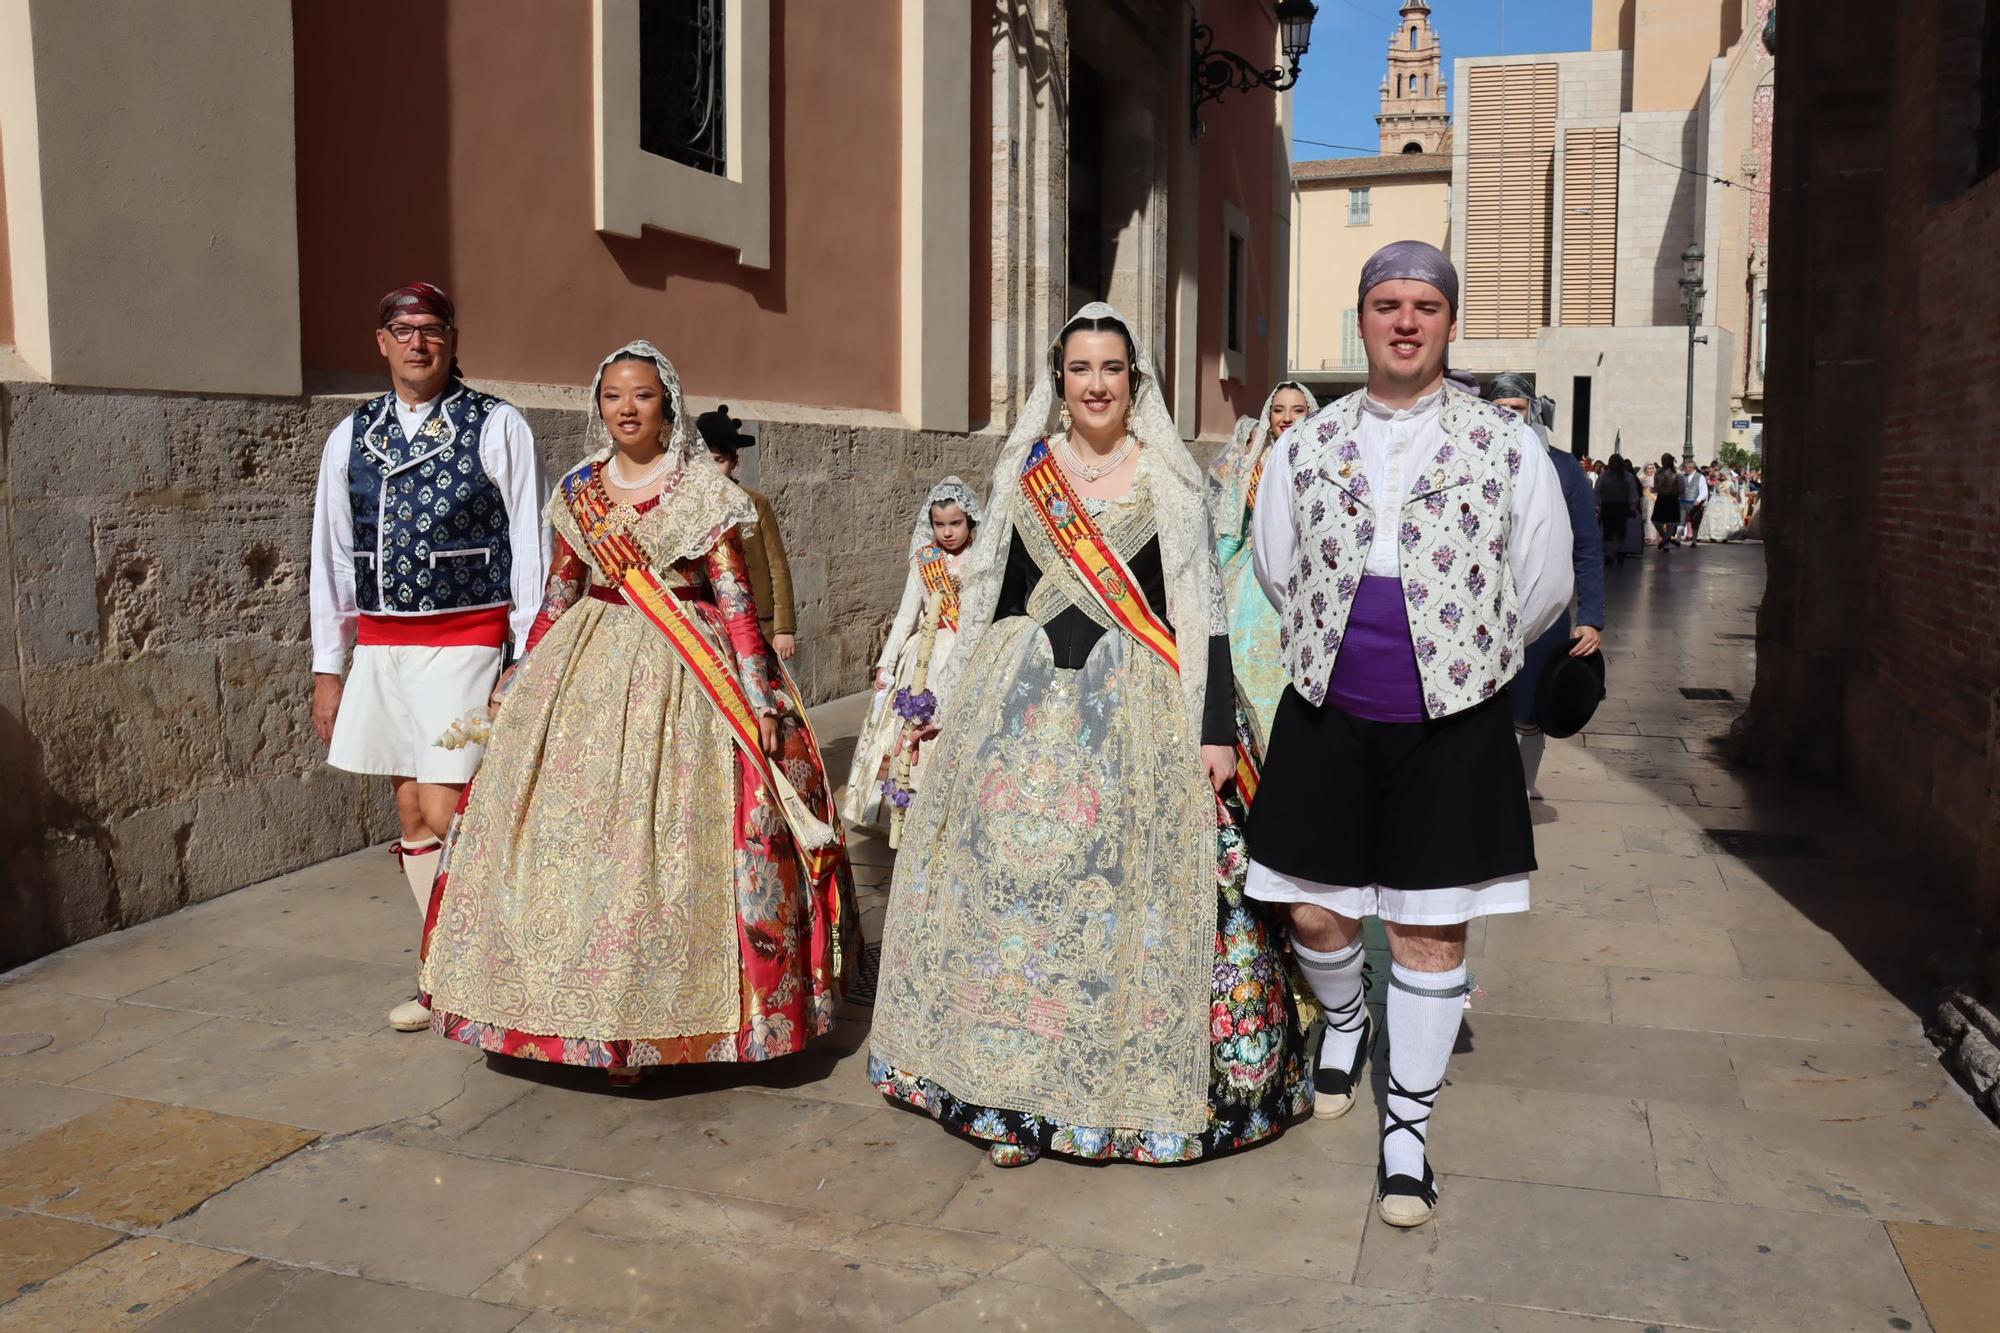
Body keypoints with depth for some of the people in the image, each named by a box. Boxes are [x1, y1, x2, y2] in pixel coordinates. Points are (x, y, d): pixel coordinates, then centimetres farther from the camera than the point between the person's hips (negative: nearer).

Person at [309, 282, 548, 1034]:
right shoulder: (350, 438, 11)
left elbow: (530, 550, -4)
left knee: (447, 812, -10)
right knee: (412, 813, 9)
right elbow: (331, 557, 13)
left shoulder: (497, 428, -2)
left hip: (465, 645, -5)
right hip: (381, 649, 5)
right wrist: (328, 668, 11)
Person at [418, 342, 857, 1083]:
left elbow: (735, 601, -5)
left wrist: (759, 701, -11)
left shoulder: (705, 492, -2)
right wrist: (521, 684, 15)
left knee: (672, 838, -5)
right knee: (571, 832, 2)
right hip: (587, 667, 4)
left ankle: (676, 1017, 9)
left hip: (680, 675, -4)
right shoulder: (578, 490, 10)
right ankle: (594, 1014, 17)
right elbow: (557, 596, 16)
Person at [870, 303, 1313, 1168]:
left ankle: (1123, 1078, 14)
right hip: (1024, 706, 2)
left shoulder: (1169, 479, 3)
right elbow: (990, 603, 14)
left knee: (1125, 890, -3)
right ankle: (1016, 1089, 15)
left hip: (1136, 708, -2)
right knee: (1012, 877, 1)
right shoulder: (1024, 475, 10)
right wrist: (965, 715, 12)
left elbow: (1202, 611, -1)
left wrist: (1216, 727, -9)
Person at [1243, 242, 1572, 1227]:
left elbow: (1542, 590, 9)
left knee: (1432, 926, 4)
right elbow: (1275, 571, 17)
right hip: (1327, 716, 2)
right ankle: (1343, 1020, 42)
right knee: (1312, 910, 7)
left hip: (1451, 724, -1)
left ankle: (1408, 1129, 20)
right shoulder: (1307, 445, 6)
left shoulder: (1507, 448, 0)